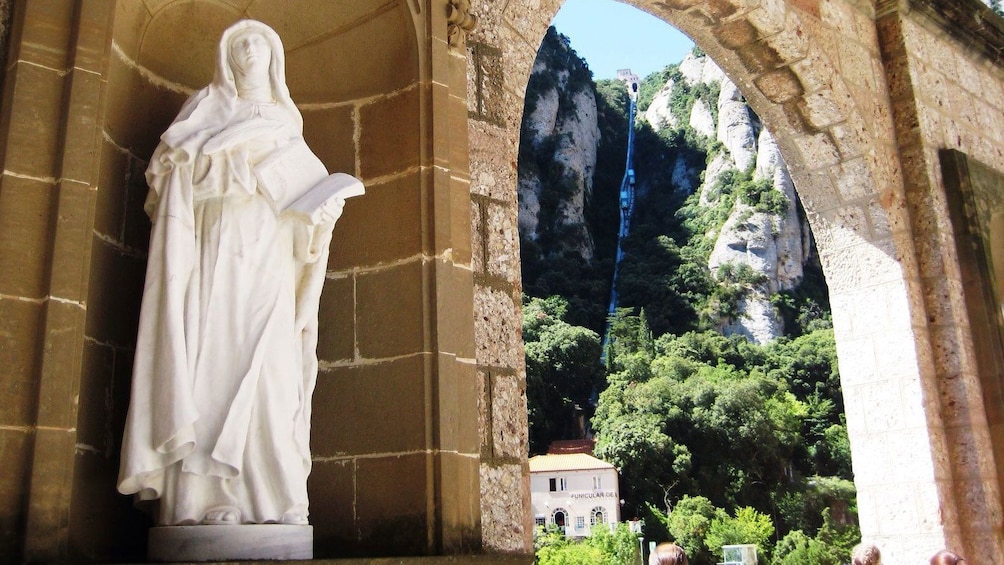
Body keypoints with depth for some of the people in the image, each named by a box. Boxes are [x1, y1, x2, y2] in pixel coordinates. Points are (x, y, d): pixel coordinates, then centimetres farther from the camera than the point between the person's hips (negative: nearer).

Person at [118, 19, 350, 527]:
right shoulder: (204, 117, 20)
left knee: (270, 369, -13)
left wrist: (325, 207, -2)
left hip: (268, 262, 1)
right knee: (209, 361, -15)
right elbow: (174, 176, 10)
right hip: (212, 259, -1)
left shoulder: (286, 130, 25)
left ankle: (274, 501, -17)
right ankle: (204, 499, -18)